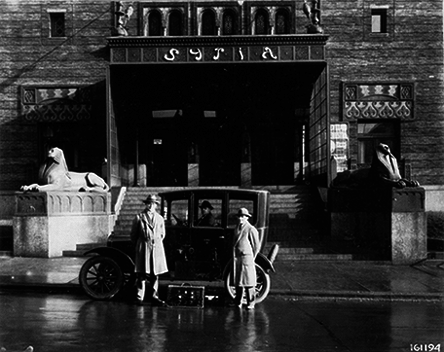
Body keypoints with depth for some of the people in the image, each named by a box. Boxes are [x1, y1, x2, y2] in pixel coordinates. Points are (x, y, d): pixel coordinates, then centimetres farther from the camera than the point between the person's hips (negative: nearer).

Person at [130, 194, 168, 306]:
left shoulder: (160, 219, 13)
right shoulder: (139, 217, 2)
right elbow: (133, 235, 7)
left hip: (157, 249, 3)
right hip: (143, 249, -3)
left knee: (155, 274, 6)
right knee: (142, 274, -5)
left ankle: (154, 297, 12)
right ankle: (140, 298, -1)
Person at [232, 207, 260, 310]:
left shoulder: (251, 229, -8)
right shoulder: (237, 228, 13)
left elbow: (256, 246, -5)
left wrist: (252, 258, -1)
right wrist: (234, 256, 15)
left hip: (246, 257, -7)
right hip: (236, 257, 7)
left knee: (248, 281, -3)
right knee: (237, 281, 10)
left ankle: (250, 303, 4)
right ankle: (238, 302, 20)